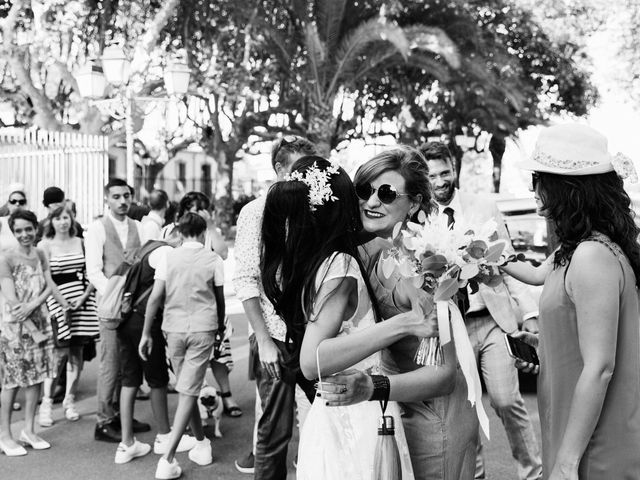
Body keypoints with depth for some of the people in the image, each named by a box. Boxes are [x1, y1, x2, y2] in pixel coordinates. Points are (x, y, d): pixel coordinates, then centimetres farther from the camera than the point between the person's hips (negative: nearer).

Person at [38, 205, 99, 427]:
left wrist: (84, 296, -5)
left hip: (83, 301, 3)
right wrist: (62, 302, -13)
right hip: (57, 302, -3)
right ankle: (47, 403, 1)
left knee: (76, 355, 6)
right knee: (59, 354, -9)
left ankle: (69, 401, 17)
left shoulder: (81, 243, 10)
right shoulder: (45, 245, 1)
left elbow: (90, 274, 9)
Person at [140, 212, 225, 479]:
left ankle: (201, 443, 27)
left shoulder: (168, 258, 2)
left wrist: (146, 334, 2)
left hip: (174, 328, 2)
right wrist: (219, 326, 23)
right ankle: (168, 458, -8)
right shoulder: (213, 259, 0)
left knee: (187, 389, 17)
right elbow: (220, 299, 7)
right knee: (188, 392, -2)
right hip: (203, 328, -2)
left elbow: (155, 297, -4)